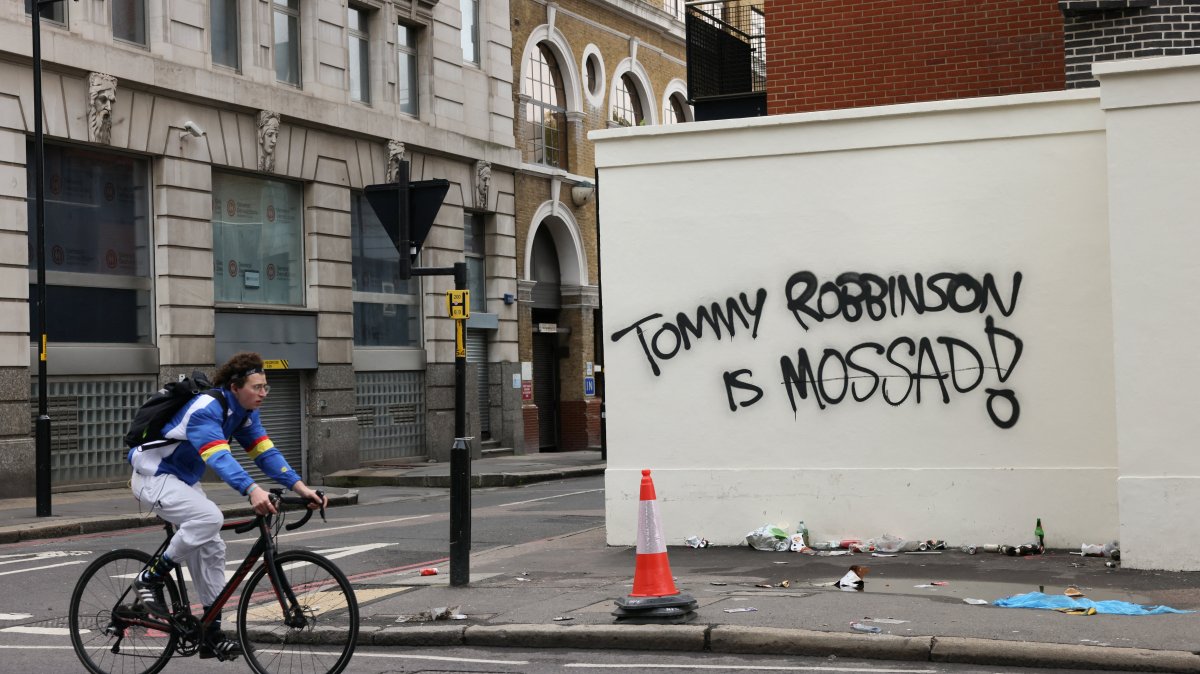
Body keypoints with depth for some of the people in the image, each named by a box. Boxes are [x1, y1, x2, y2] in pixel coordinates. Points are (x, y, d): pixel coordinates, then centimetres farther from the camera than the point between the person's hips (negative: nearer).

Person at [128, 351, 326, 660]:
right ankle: (151, 578, -15)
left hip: (184, 480, 9)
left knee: (212, 551, 3)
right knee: (209, 517, -31)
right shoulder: (206, 410, -29)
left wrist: (301, 487, -19)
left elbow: (266, 452, -6)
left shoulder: (245, 412, -2)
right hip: (154, 476, -9)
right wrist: (252, 491, -58)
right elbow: (219, 458, -43)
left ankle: (212, 637, 8)